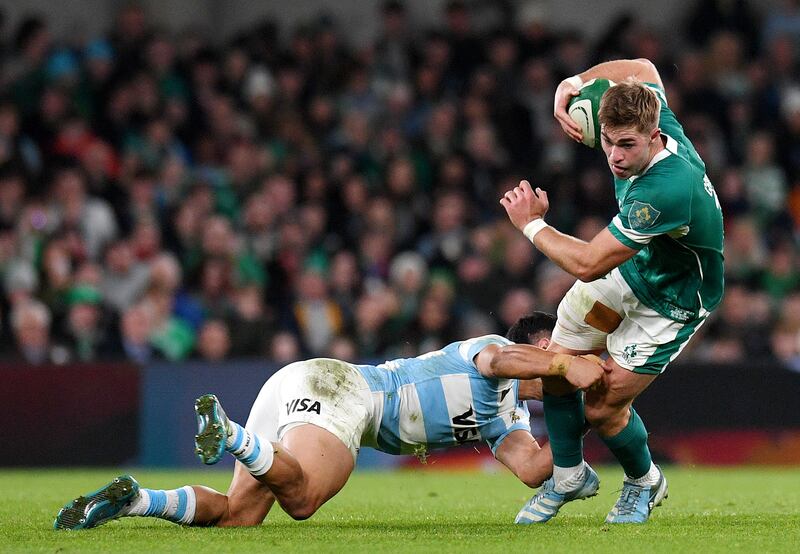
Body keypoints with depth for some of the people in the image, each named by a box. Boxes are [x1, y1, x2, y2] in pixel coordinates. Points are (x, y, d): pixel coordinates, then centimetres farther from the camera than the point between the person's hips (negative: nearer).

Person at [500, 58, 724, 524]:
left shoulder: (666, 190, -43)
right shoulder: (657, 117, -20)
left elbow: (587, 265, -35)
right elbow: (641, 68, 6)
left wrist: (532, 224, -20)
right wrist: (575, 83, -10)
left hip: (671, 302, -8)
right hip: (627, 268, 8)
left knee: (603, 408, -5)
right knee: (557, 369, 7)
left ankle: (645, 481, 28)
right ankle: (570, 476, 31)